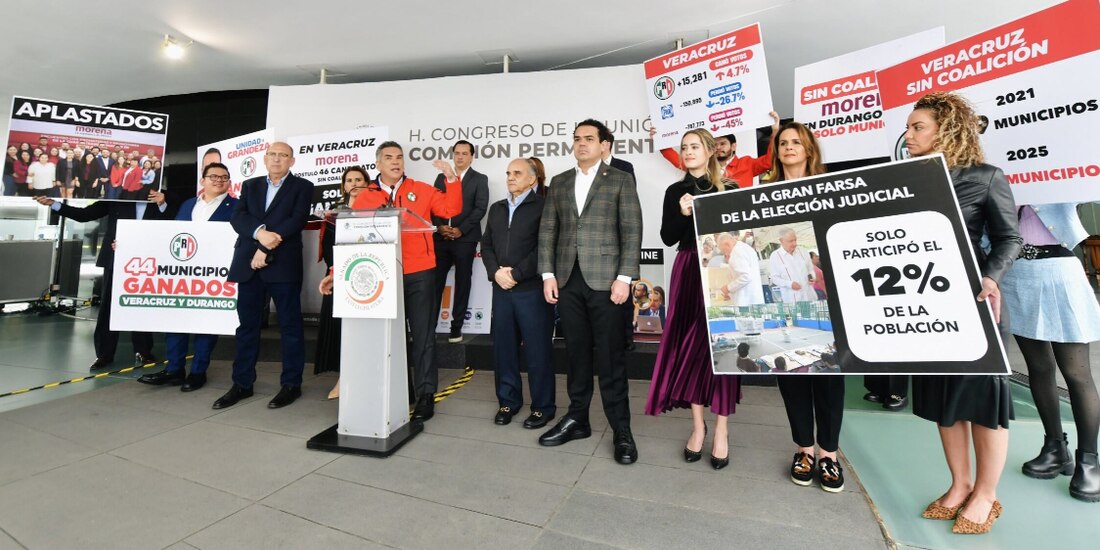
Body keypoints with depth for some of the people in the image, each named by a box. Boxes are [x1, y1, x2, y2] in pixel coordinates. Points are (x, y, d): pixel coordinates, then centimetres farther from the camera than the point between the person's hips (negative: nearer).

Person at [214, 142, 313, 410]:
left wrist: (267, 249, -13)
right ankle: (242, 383, 20)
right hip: (249, 264, 4)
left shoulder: (302, 187, 6)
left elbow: (297, 220, -8)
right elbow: (237, 217, 4)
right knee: (247, 325, 9)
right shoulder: (250, 185, 18)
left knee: (290, 325, 1)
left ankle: (291, 384, 9)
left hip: (284, 265, -4)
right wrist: (260, 232, -17)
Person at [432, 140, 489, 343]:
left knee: (462, 282, 3)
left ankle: (456, 326, 11)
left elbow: (480, 208, -6)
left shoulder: (480, 179, 5)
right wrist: (439, 226, -8)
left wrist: (461, 229, -14)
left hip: (465, 238, -3)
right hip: (441, 237, 3)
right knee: (436, 281, 0)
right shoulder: (441, 177, 16)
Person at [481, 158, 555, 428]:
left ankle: (543, 406, 17)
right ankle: (508, 401, 26)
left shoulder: (543, 206, -1)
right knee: (503, 348, 11)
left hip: (532, 289, -5)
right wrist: (496, 272, -5)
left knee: (537, 350, 2)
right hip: (501, 289, 6)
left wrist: (516, 273, -14)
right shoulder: (496, 209, 19)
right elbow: (486, 244, 13)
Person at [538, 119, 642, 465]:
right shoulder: (559, 182, 16)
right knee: (576, 353, 11)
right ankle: (577, 419, 24)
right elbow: (547, 230, 11)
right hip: (568, 280, 4)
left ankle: (621, 430, 14)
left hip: (604, 279, -3)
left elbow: (632, 232, -3)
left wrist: (624, 277, -12)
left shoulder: (620, 181, 5)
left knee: (610, 356, 1)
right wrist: (548, 274, 2)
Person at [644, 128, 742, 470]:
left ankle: (721, 430, 12)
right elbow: (668, 238, 4)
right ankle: (698, 425, 17)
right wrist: (682, 214, -11)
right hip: (688, 272, 2)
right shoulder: (675, 191, 10)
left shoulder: (729, 189, 5)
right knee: (690, 344, 2)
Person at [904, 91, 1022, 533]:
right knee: (942, 394, 12)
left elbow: (1009, 238, -4)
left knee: (981, 392, 7)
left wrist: (989, 278, -20)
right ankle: (960, 484, 29)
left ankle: (985, 494, 24)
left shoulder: (985, 177, -3)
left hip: (970, 302, -4)